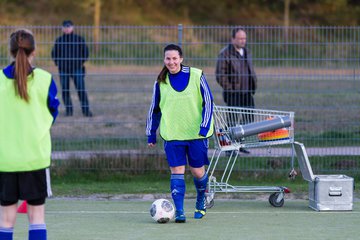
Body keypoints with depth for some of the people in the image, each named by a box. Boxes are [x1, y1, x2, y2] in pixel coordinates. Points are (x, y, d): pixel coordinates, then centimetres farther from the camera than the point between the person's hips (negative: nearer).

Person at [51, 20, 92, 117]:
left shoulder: (79, 39, 5)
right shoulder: (59, 40, 11)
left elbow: (85, 51, 9)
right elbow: (54, 53, 20)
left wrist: (82, 62, 1)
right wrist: (57, 62, 9)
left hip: (77, 68, -2)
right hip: (63, 69, 2)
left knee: (81, 89, -10)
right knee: (65, 90, 2)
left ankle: (86, 110, -8)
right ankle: (68, 110, 10)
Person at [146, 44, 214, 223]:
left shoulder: (196, 76, -5)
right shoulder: (161, 82, 3)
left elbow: (208, 102, -2)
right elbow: (154, 109, 14)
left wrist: (204, 127, -11)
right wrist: (151, 134, 14)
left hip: (197, 134, -1)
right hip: (172, 134, 1)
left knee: (198, 171, 6)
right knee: (176, 171, -8)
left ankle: (201, 201, 34)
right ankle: (179, 211, -8)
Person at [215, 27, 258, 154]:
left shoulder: (246, 52, 15)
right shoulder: (225, 53, -8)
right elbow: (220, 75, -12)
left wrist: (254, 85, 14)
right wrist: (230, 89, -16)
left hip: (247, 92, 7)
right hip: (233, 94, -7)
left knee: (249, 119, 6)